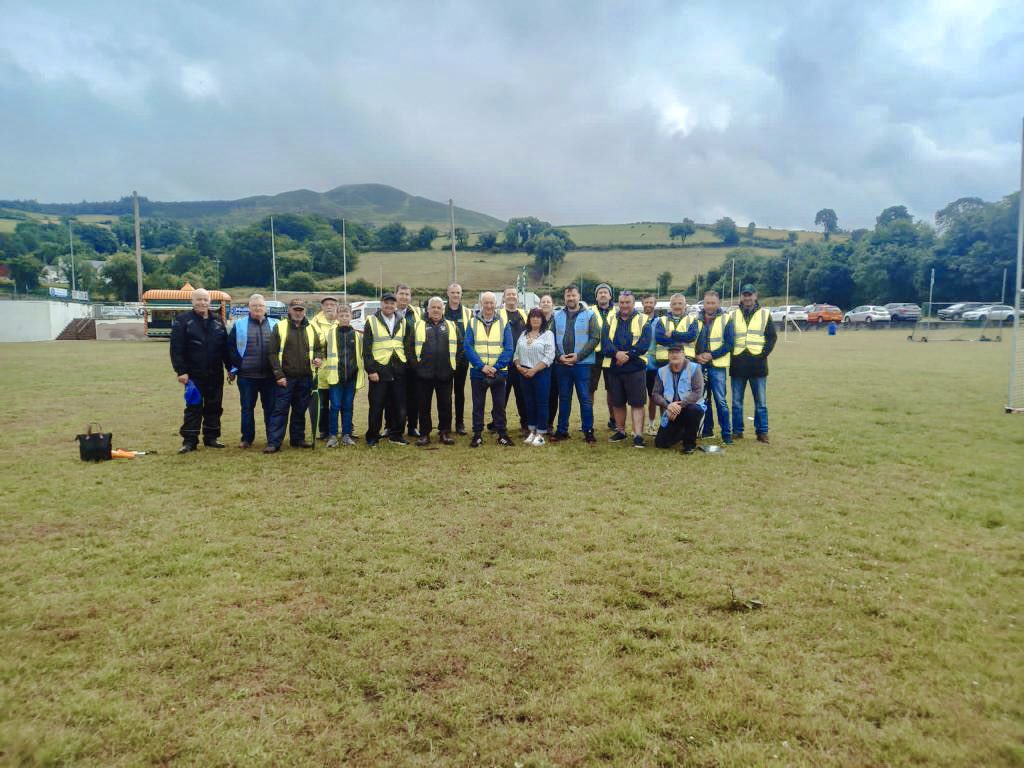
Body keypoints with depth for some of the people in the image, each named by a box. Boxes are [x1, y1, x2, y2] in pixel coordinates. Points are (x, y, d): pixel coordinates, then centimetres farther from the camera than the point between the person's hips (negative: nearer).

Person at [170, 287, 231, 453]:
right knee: (193, 407, 0)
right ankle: (189, 441, 6)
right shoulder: (182, 320, -5)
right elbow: (176, 349, -10)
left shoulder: (217, 321, 10)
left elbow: (225, 347, 13)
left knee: (214, 407, 9)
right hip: (194, 374, -4)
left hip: (215, 374, 4)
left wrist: (230, 368, 9)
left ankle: (211, 437, 19)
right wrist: (181, 371, -16)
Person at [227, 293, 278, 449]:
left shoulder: (274, 324, 7)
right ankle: (247, 438, 17)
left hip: (270, 375, 1)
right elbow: (230, 346, 4)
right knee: (247, 408, 7)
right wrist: (238, 364, -4)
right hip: (246, 376, 0)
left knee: (271, 407, 6)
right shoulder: (239, 324, 4)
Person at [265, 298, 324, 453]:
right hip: (285, 378, -4)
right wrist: (279, 375, -10)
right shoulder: (279, 327, -1)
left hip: (305, 378, 4)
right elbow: (272, 353, -3)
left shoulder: (310, 329, 10)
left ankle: (298, 439, 22)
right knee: (280, 410, -4)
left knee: (300, 410, 11)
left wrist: (318, 358, -4)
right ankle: (273, 442, -2)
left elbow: (318, 348, 19)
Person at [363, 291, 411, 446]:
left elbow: (407, 346, 15)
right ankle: (372, 437, 11)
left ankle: (396, 434, 19)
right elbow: (366, 349, -4)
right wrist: (371, 370, -11)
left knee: (399, 405, 7)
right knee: (376, 406, 1)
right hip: (379, 370, -4)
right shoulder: (371, 322, 1)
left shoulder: (402, 323, 13)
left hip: (398, 371, 4)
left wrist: (406, 365, 5)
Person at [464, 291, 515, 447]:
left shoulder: (503, 323, 4)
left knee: (499, 405, 6)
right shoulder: (472, 323, 3)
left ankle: (502, 434, 16)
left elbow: (508, 349, -3)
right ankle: (477, 435, 14)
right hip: (477, 372, 0)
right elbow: (467, 347, -4)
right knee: (478, 405, 6)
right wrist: (482, 366, -15)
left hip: (498, 372, 0)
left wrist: (496, 367, -14)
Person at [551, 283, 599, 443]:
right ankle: (562, 430, 19)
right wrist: (559, 356, -7)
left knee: (585, 398, 0)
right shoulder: (557, 316, 8)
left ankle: (588, 431, 9)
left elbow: (595, 338, -6)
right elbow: (552, 339, 8)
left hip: (583, 363, -3)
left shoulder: (589, 315, 0)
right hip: (561, 364, 3)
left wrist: (578, 356, -13)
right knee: (564, 398, 11)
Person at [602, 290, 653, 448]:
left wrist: (627, 355, -18)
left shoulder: (643, 320, 3)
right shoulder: (611, 320, 11)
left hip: (635, 368, -3)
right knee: (617, 402, 11)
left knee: (637, 403, -5)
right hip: (613, 368, 3)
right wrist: (616, 353, -20)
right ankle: (620, 431, 26)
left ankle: (638, 435, -4)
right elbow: (605, 341, -2)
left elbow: (644, 343, -9)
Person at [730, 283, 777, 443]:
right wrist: (731, 356, -3)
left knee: (761, 402, 2)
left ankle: (762, 432, 10)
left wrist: (763, 354, -9)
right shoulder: (734, 315, 10)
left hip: (757, 363, -1)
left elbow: (772, 337, 3)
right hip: (738, 364, 2)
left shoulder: (764, 314, 6)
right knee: (736, 402, 7)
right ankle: (737, 430, 16)